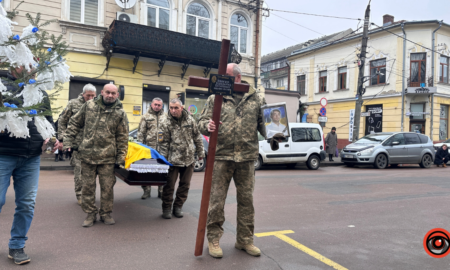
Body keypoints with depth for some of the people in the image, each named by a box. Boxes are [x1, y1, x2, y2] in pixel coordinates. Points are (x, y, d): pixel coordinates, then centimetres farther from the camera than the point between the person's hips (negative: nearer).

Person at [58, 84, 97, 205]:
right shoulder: (73, 104, 2)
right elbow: (62, 121, 6)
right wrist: (62, 139, 0)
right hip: (77, 144, -2)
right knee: (79, 170, 0)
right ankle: (79, 194, 14)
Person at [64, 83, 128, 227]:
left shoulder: (120, 113, -1)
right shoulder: (89, 105, 3)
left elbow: (122, 138, 2)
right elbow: (74, 123, 12)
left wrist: (120, 158, -1)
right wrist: (68, 142, 5)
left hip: (108, 157, -1)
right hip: (87, 155, 1)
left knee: (107, 187, 6)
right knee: (87, 186, 9)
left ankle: (106, 213, 24)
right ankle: (90, 214, 24)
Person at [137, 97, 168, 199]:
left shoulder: (166, 117, 10)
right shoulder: (146, 117, 7)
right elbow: (141, 132, 5)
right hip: (149, 147, -1)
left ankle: (161, 191, 17)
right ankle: (146, 190, 14)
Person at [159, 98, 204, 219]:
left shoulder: (190, 120, 1)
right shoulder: (166, 124, -7)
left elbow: (197, 137, 9)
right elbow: (163, 143, -4)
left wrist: (200, 152, 9)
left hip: (189, 159, 3)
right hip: (173, 160, -3)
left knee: (185, 185, 11)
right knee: (169, 185, 3)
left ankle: (178, 207, 26)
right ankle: (166, 208, 19)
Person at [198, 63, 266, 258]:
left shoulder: (255, 99, 9)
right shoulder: (215, 98, 7)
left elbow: (264, 123, 11)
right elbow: (202, 121, 4)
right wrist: (207, 126, -18)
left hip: (247, 158, 2)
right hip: (221, 156, -1)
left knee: (246, 200, 10)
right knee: (216, 200, 3)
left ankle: (245, 240, 26)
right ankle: (213, 239, 20)